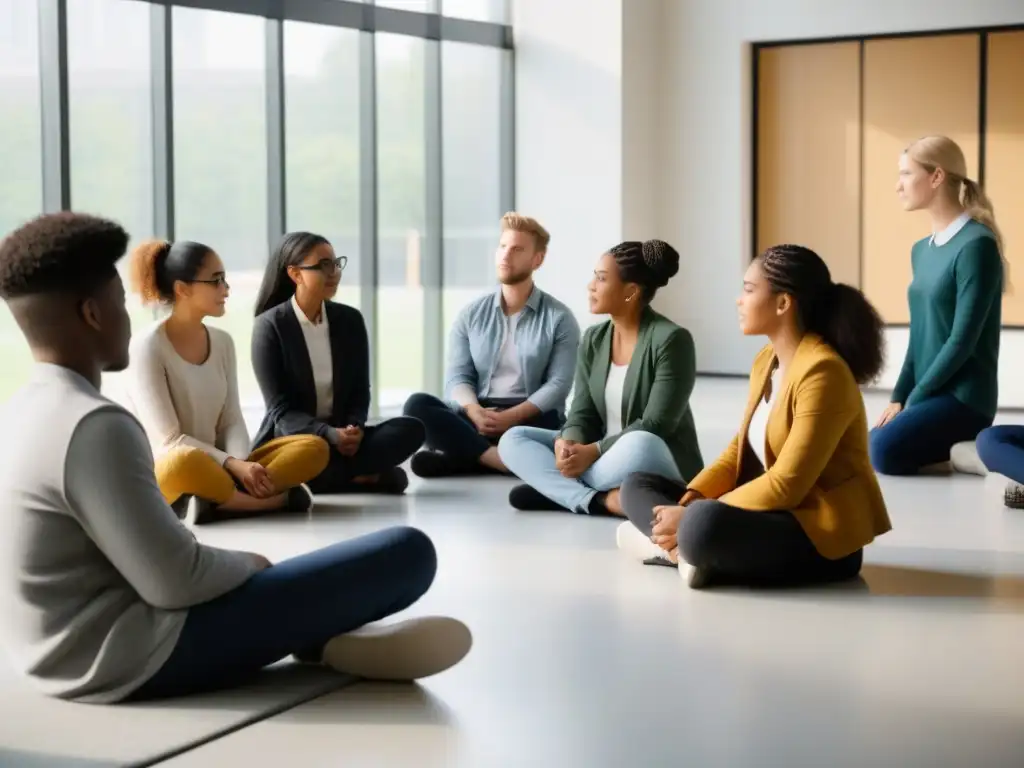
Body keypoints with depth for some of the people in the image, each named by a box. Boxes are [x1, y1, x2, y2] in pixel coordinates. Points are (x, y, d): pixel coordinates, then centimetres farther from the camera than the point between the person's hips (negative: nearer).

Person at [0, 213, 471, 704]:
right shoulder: (95, 426, -22)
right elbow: (175, 582, -22)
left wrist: (235, 564, 12)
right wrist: (247, 564, -2)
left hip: (66, 654, 10)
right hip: (138, 658, -10)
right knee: (408, 553, -13)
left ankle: (322, 637, 14)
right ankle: (330, 643, 14)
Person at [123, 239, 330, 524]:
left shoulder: (222, 342, 8)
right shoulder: (147, 348, -12)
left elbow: (231, 421, 5)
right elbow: (168, 441, -17)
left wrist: (241, 464, -17)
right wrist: (234, 465, -25)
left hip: (216, 466, 6)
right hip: (161, 473, -6)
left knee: (314, 448, -11)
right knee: (185, 462, -43)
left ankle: (219, 502, -26)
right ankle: (272, 499, -21)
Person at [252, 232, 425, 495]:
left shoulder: (350, 319, 6)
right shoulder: (270, 325, -8)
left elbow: (360, 391, 7)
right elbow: (281, 408, -12)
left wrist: (355, 429, -16)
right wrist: (330, 434, -27)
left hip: (343, 437, 4)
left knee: (411, 429, -19)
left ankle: (333, 474, -21)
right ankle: (363, 475, -15)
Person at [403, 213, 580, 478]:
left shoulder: (559, 318, 4)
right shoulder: (471, 315, 12)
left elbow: (559, 383, -7)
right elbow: (458, 376, 3)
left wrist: (512, 417, -22)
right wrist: (475, 412, -20)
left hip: (530, 419, -3)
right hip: (476, 418, 3)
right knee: (418, 405, -24)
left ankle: (458, 457, -34)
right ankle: (509, 461, -40)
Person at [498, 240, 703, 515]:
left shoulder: (670, 339, -15)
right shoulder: (593, 339, 6)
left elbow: (655, 426, -20)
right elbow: (582, 412, 1)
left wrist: (593, 451, -25)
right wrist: (568, 444, -21)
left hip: (662, 463, -7)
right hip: (603, 456, 7)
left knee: (639, 446, -41)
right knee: (513, 440, -9)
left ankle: (554, 488, -21)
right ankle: (599, 500, -29)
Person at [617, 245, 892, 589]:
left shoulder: (822, 372, -20)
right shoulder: (766, 359, 8)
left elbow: (786, 486, -24)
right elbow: (741, 447, 13)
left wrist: (694, 517, -21)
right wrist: (690, 500, -5)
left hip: (823, 532, -10)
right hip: (772, 513, 10)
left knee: (704, 526, -40)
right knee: (638, 486, 7)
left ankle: (675, 548, -10)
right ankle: (685, 546, -17)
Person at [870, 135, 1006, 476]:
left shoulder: (976, 245, -14)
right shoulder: (921, 250, 12)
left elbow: (963, 340, -17)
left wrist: (913, 398, -13)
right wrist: (899, 397, 3)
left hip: (965, 397, -9)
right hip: (930, 394, 9)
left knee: (884, 451, -24)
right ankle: (963, 447, 9)